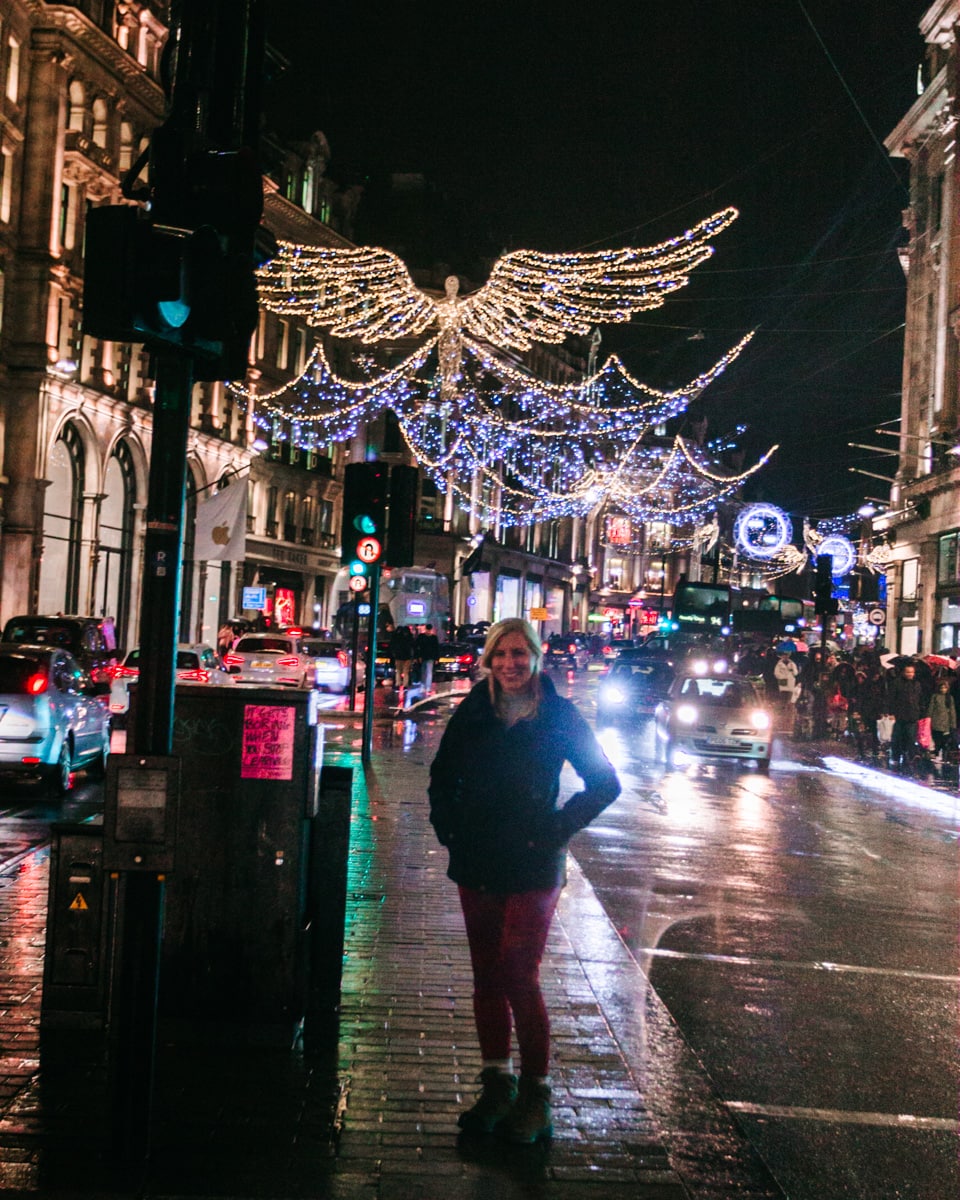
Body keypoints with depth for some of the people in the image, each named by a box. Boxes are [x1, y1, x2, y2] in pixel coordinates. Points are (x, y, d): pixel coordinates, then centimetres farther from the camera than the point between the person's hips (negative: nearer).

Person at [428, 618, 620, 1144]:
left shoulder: (558, 716, -5)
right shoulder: (473, 712, 4)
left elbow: (605, 783, -1)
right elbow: (442, 777, 18)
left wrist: (558, 827, -7)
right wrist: (449, 827, 6)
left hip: (532, 868, -4)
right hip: (476, 865, 4)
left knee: (520, 979, -7)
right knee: (487, 978, 10)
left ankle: (535, 1096, 6)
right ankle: (497, 1086, 22)